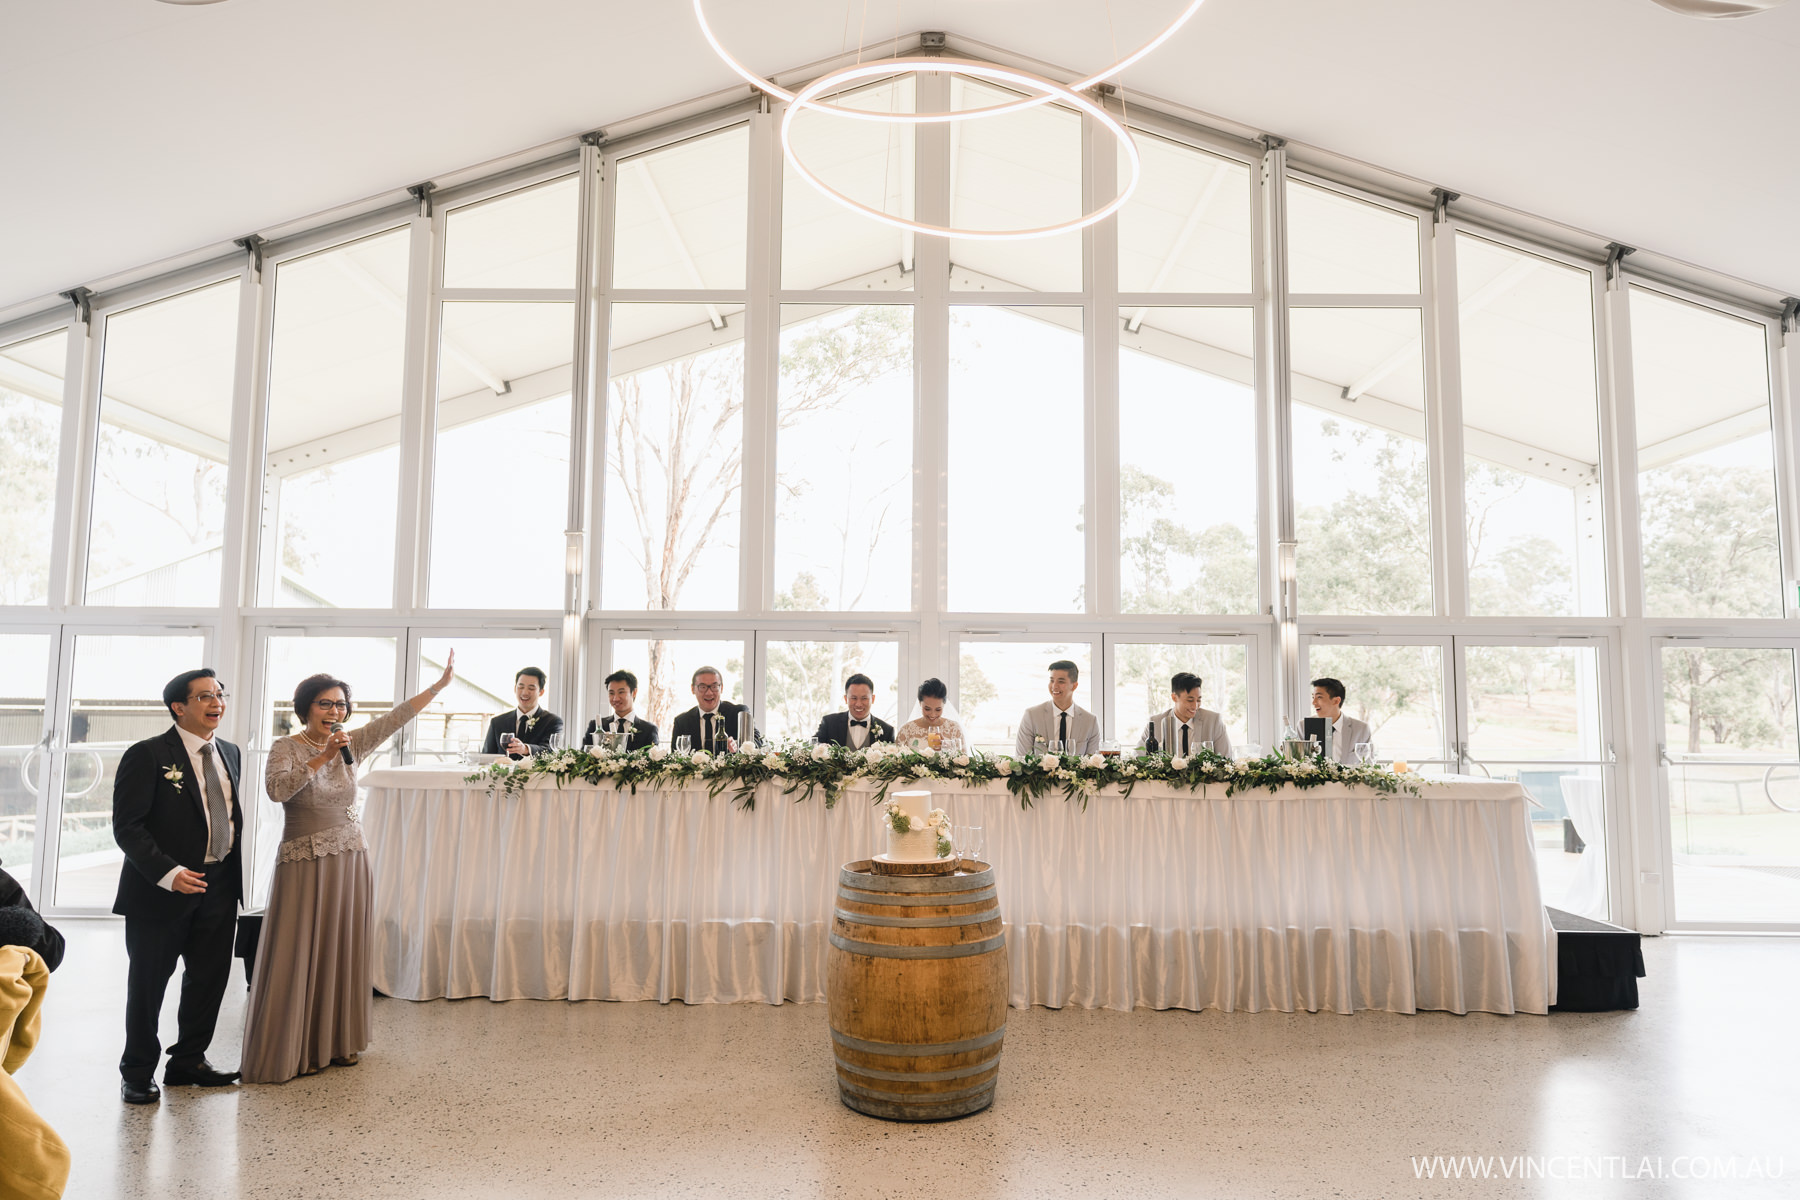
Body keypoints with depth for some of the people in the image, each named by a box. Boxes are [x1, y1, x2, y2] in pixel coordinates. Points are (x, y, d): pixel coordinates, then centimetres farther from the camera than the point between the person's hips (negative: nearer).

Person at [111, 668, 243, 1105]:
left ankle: (188, 1061, 31)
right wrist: (168, 873, -24)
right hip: (161, 889, -6)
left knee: (210, 977, 13)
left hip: (219, 887, 6)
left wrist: (234, 871, 9)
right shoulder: (148, 755, -11)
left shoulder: (229, 753, 9)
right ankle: (138, 1073, 25)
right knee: (148, 983, 8)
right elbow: (127, 826, -15)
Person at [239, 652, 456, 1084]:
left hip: (349, 860, 5)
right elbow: (276, 789, -23)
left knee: (343, 951, 10)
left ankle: (337, 1042, 22)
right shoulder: (285, 749, -5)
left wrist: (440, 684, -1)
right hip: (304, 864, -4)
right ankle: (295, 1049, 12)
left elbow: (396, 717, 2)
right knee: (299, 955, 0)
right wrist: (321, 758, -29)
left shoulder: (351, 746, 7)